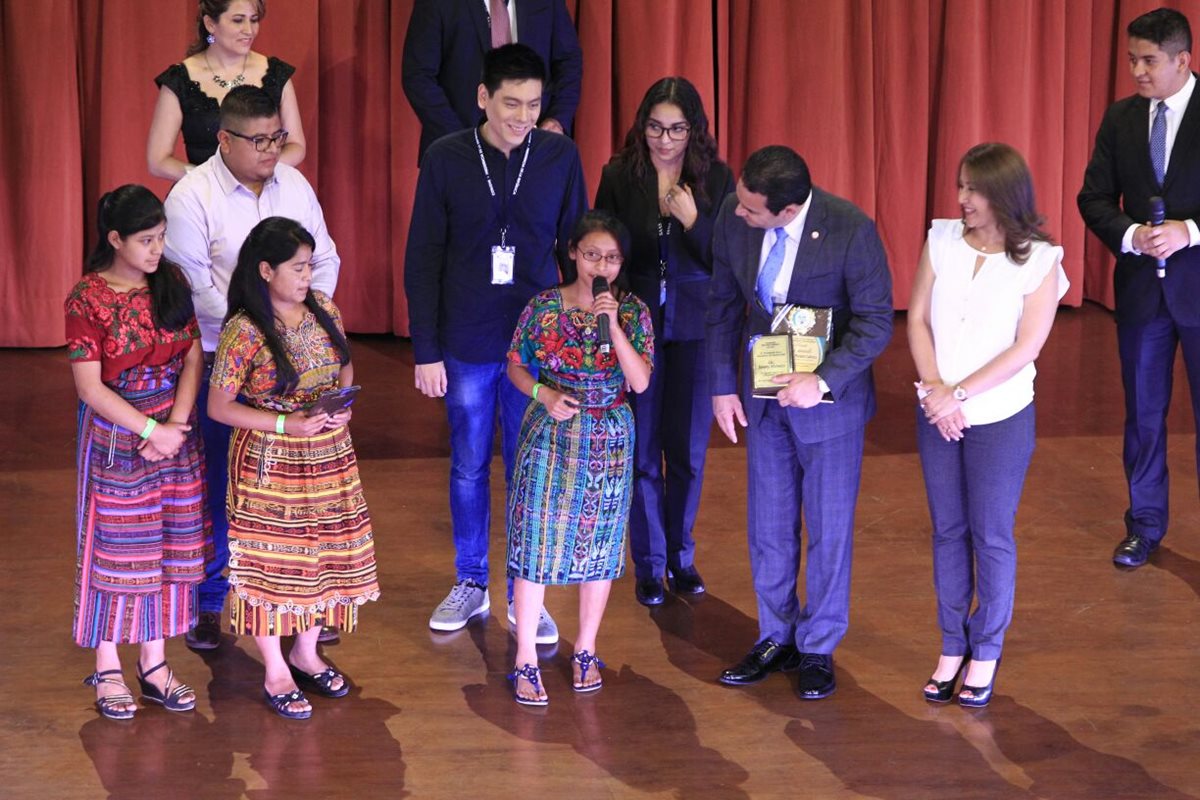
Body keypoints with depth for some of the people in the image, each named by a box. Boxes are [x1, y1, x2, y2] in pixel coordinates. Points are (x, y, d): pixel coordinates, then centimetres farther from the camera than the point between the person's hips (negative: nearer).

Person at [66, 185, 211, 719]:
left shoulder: (171, 284, 3)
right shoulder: (88, 300, -11)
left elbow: (193, 358, 2)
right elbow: (90, 386, -13)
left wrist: (177, 425, -12)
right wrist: (151, 430, -17)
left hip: (176, 432, 5)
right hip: (116, 438, -5)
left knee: (169, 547, 8)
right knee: (116, 549, 2)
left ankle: (155, 665, 18)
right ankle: (107, 670, 14)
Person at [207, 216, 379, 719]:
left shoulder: (323, 309, 0)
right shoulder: (244, 331, -18)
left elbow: (345, 366, 15)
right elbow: (219, 406, -15)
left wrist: (344, 404, -6)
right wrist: (288, 424, -21)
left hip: (329, 456, 6)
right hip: (271, 461, -6)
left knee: (323, 555, 14)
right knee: (272, 561, 4)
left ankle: (306, 653, 35)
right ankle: (276, 672, 19)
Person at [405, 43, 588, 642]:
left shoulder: (560, 157, -4)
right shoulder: (447, 159, -5)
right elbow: (422, 259, -2)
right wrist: (426, 350, -4)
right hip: (467, 344, 0)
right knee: (469, 467, 12)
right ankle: (470, 584, 27)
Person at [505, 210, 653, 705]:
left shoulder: (633, 312, -4)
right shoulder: (543, 307, -5)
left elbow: (640, 382, -13)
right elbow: (515, 366, 4)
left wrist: (613, 322, -21)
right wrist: (544, 395, -15)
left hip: (609, 440, 1)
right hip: (550, 435, -1)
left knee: (599, 545, 9)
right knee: (536, 541, -3)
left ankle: (585, 651, 25)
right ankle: (526, 661, 4)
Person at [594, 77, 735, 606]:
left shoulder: (716, 179, -5)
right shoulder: (619, 176, -5)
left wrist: (693, 220, -23)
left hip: (694, 332, 0)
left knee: (688, 453, 8)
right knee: (642, 453, 5)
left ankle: (681, 558, 26)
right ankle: (649, 564, 19)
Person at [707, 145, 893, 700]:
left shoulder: (851, 231, -24)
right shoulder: (733, 217, -12)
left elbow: (876, 322, -16)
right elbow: (723, 305, 3)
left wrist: (823, 382, -25)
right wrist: (723, 385, 3)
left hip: (829, 395, -4)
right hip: (764, 393, 4)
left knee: (828, 529, 8)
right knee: (768, 527, 13)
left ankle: (819, 649, 24)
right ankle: (775, 639, 30)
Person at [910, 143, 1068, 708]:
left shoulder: (1039, 260, -10)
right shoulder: (942, 240, 0)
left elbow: (1027, 348, -14)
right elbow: (917, 320, 0)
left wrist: (960, 393, -16)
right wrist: (935, 388, -14)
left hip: (1001, 417, -3)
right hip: (938, 413, 3)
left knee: (991, 536, 4)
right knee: (948, 532, 11)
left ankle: (986, 654, 18)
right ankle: (952, 648, 23)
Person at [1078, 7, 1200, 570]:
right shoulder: (1121, 118, 3)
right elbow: (1094, 197, 5)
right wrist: (1130, 236, -13)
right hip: (1141, 285, 4)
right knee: (1143, 411, 14)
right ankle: (1145, 523, 27)